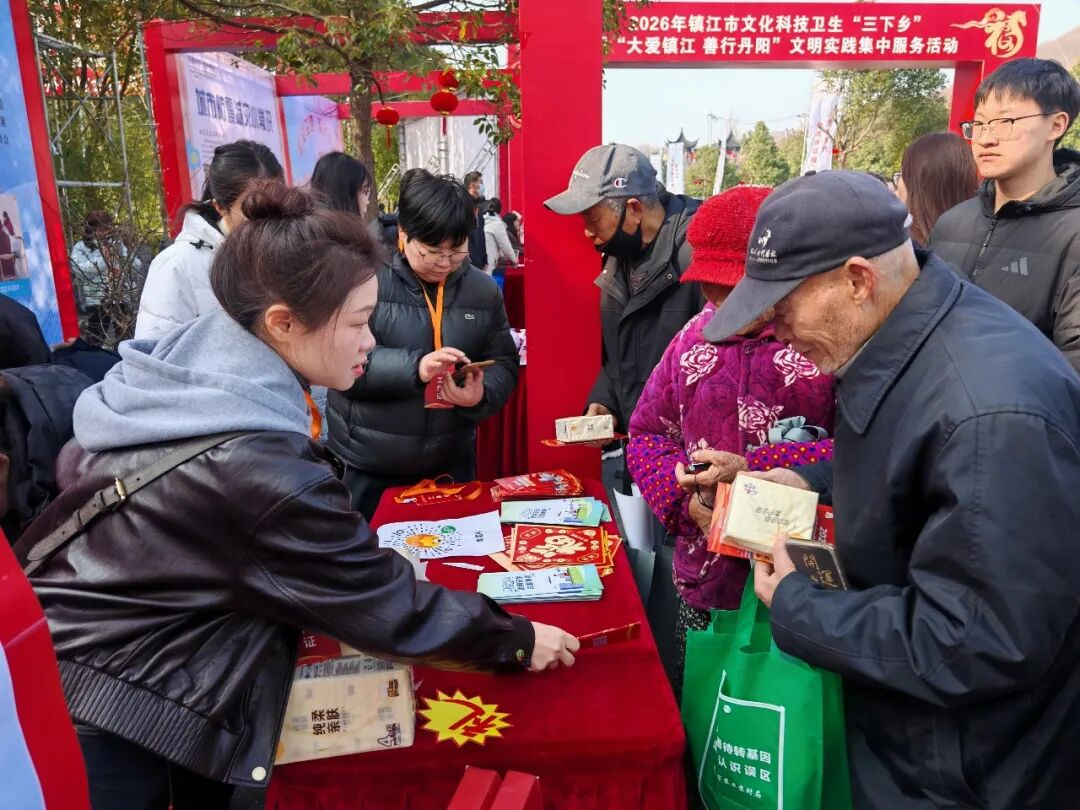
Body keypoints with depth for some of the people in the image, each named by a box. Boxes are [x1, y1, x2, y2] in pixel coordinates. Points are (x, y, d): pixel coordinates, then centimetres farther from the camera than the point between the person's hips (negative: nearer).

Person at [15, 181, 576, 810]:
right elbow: (388, 606, -23)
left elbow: (76, 466, 11)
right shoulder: (264, 473, -32)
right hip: (110, 719, -8)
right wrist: (518, 641, -10)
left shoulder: (178, 369, -6)